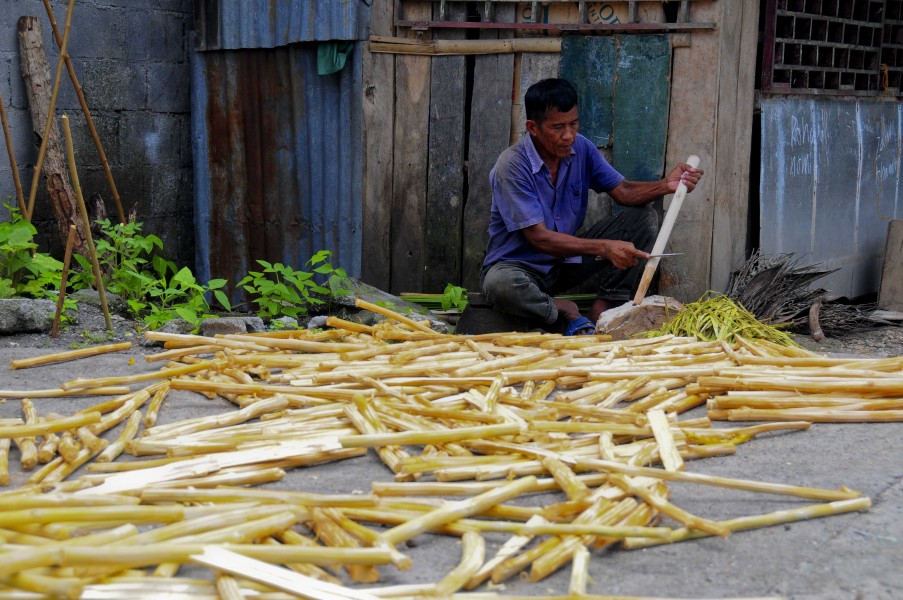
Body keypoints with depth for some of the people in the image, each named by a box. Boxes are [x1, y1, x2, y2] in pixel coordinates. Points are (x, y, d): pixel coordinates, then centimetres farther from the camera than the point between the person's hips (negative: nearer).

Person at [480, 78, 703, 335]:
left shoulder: (581, 148, -4)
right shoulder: (512, 166, -24)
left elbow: (622, 191, -2)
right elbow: (539, 238, -27)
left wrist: (665, 185, -23)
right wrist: (604, 248, -36)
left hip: (567, 259, 6)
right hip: (521, 264, -6)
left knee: (644, 218, -7)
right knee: (499, 284, -43)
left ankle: (605, 310, -12)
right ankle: (564, 313, -12)